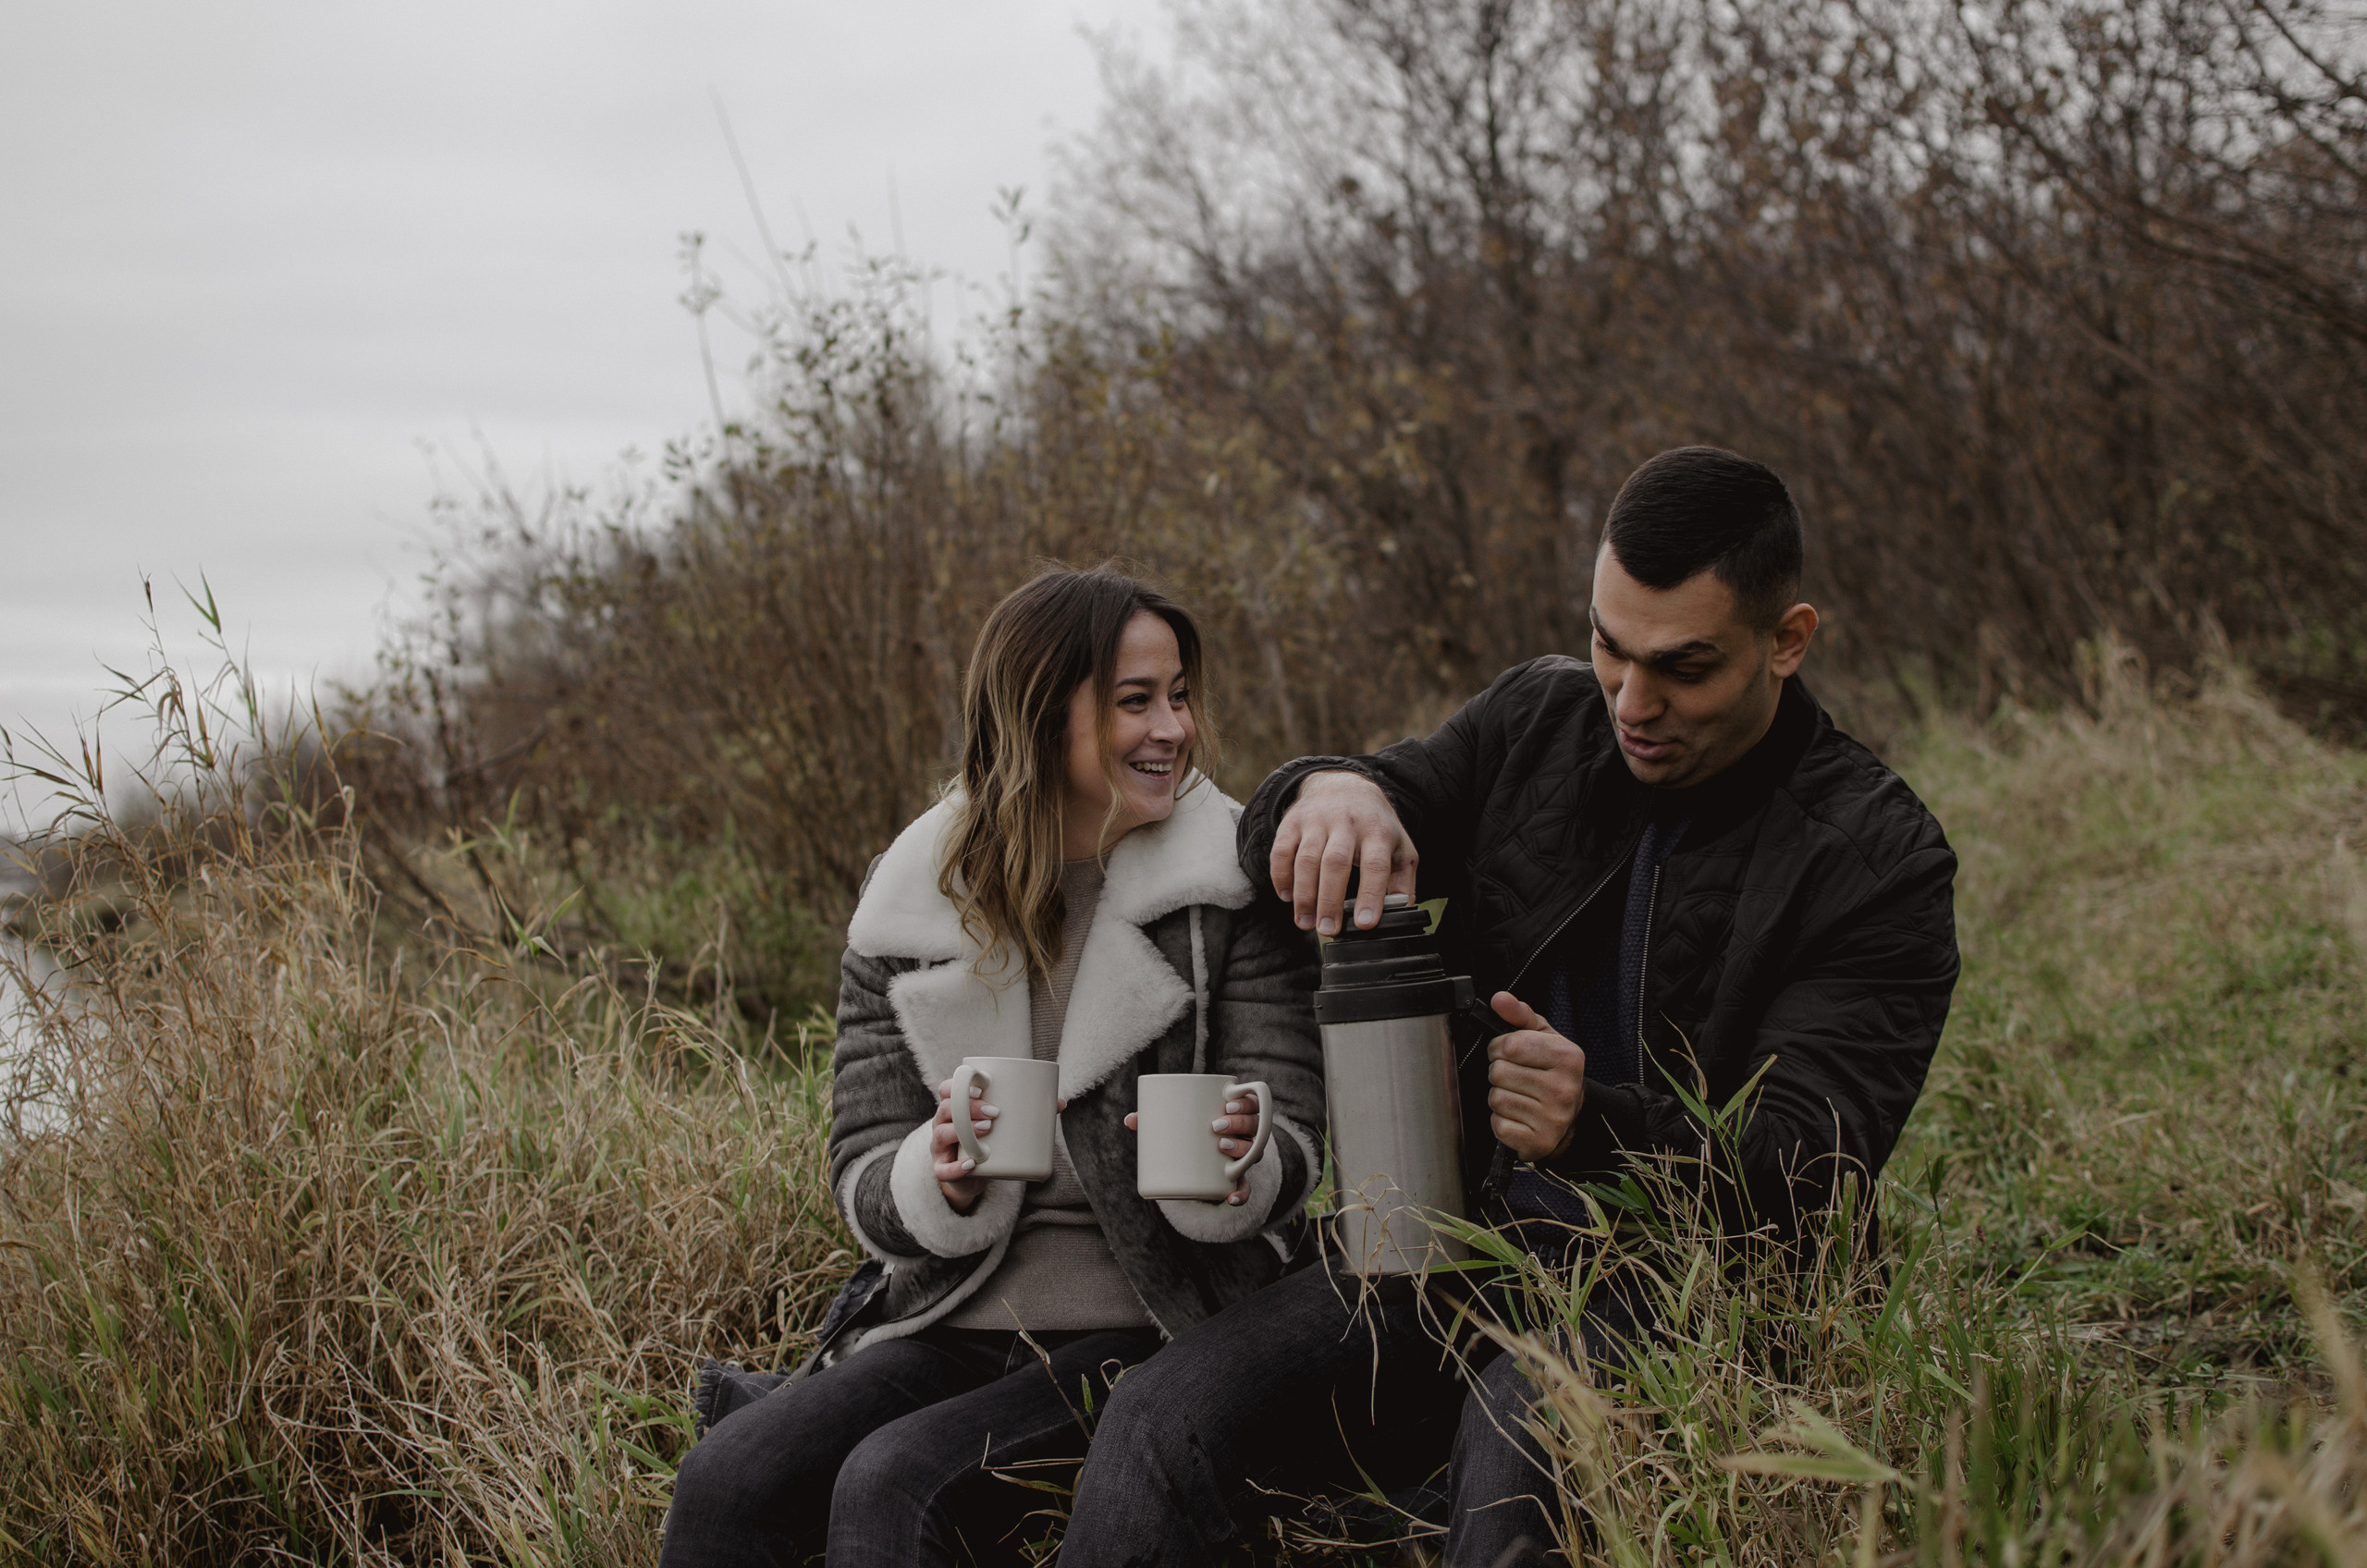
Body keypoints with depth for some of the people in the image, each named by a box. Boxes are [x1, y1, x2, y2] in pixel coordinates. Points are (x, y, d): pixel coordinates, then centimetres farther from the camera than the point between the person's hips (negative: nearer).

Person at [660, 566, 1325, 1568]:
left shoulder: (1232, 888, -1)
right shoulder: (906, 910, 4)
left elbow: (1292, 1144, -3)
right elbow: (864, 1180, 4)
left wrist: (1234, 1166, -26)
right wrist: (937, 1181, -19)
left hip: (1141, 1338, -2)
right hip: (947, 1325, 3)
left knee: (895, 1484, -27)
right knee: (723, 1480, -21)